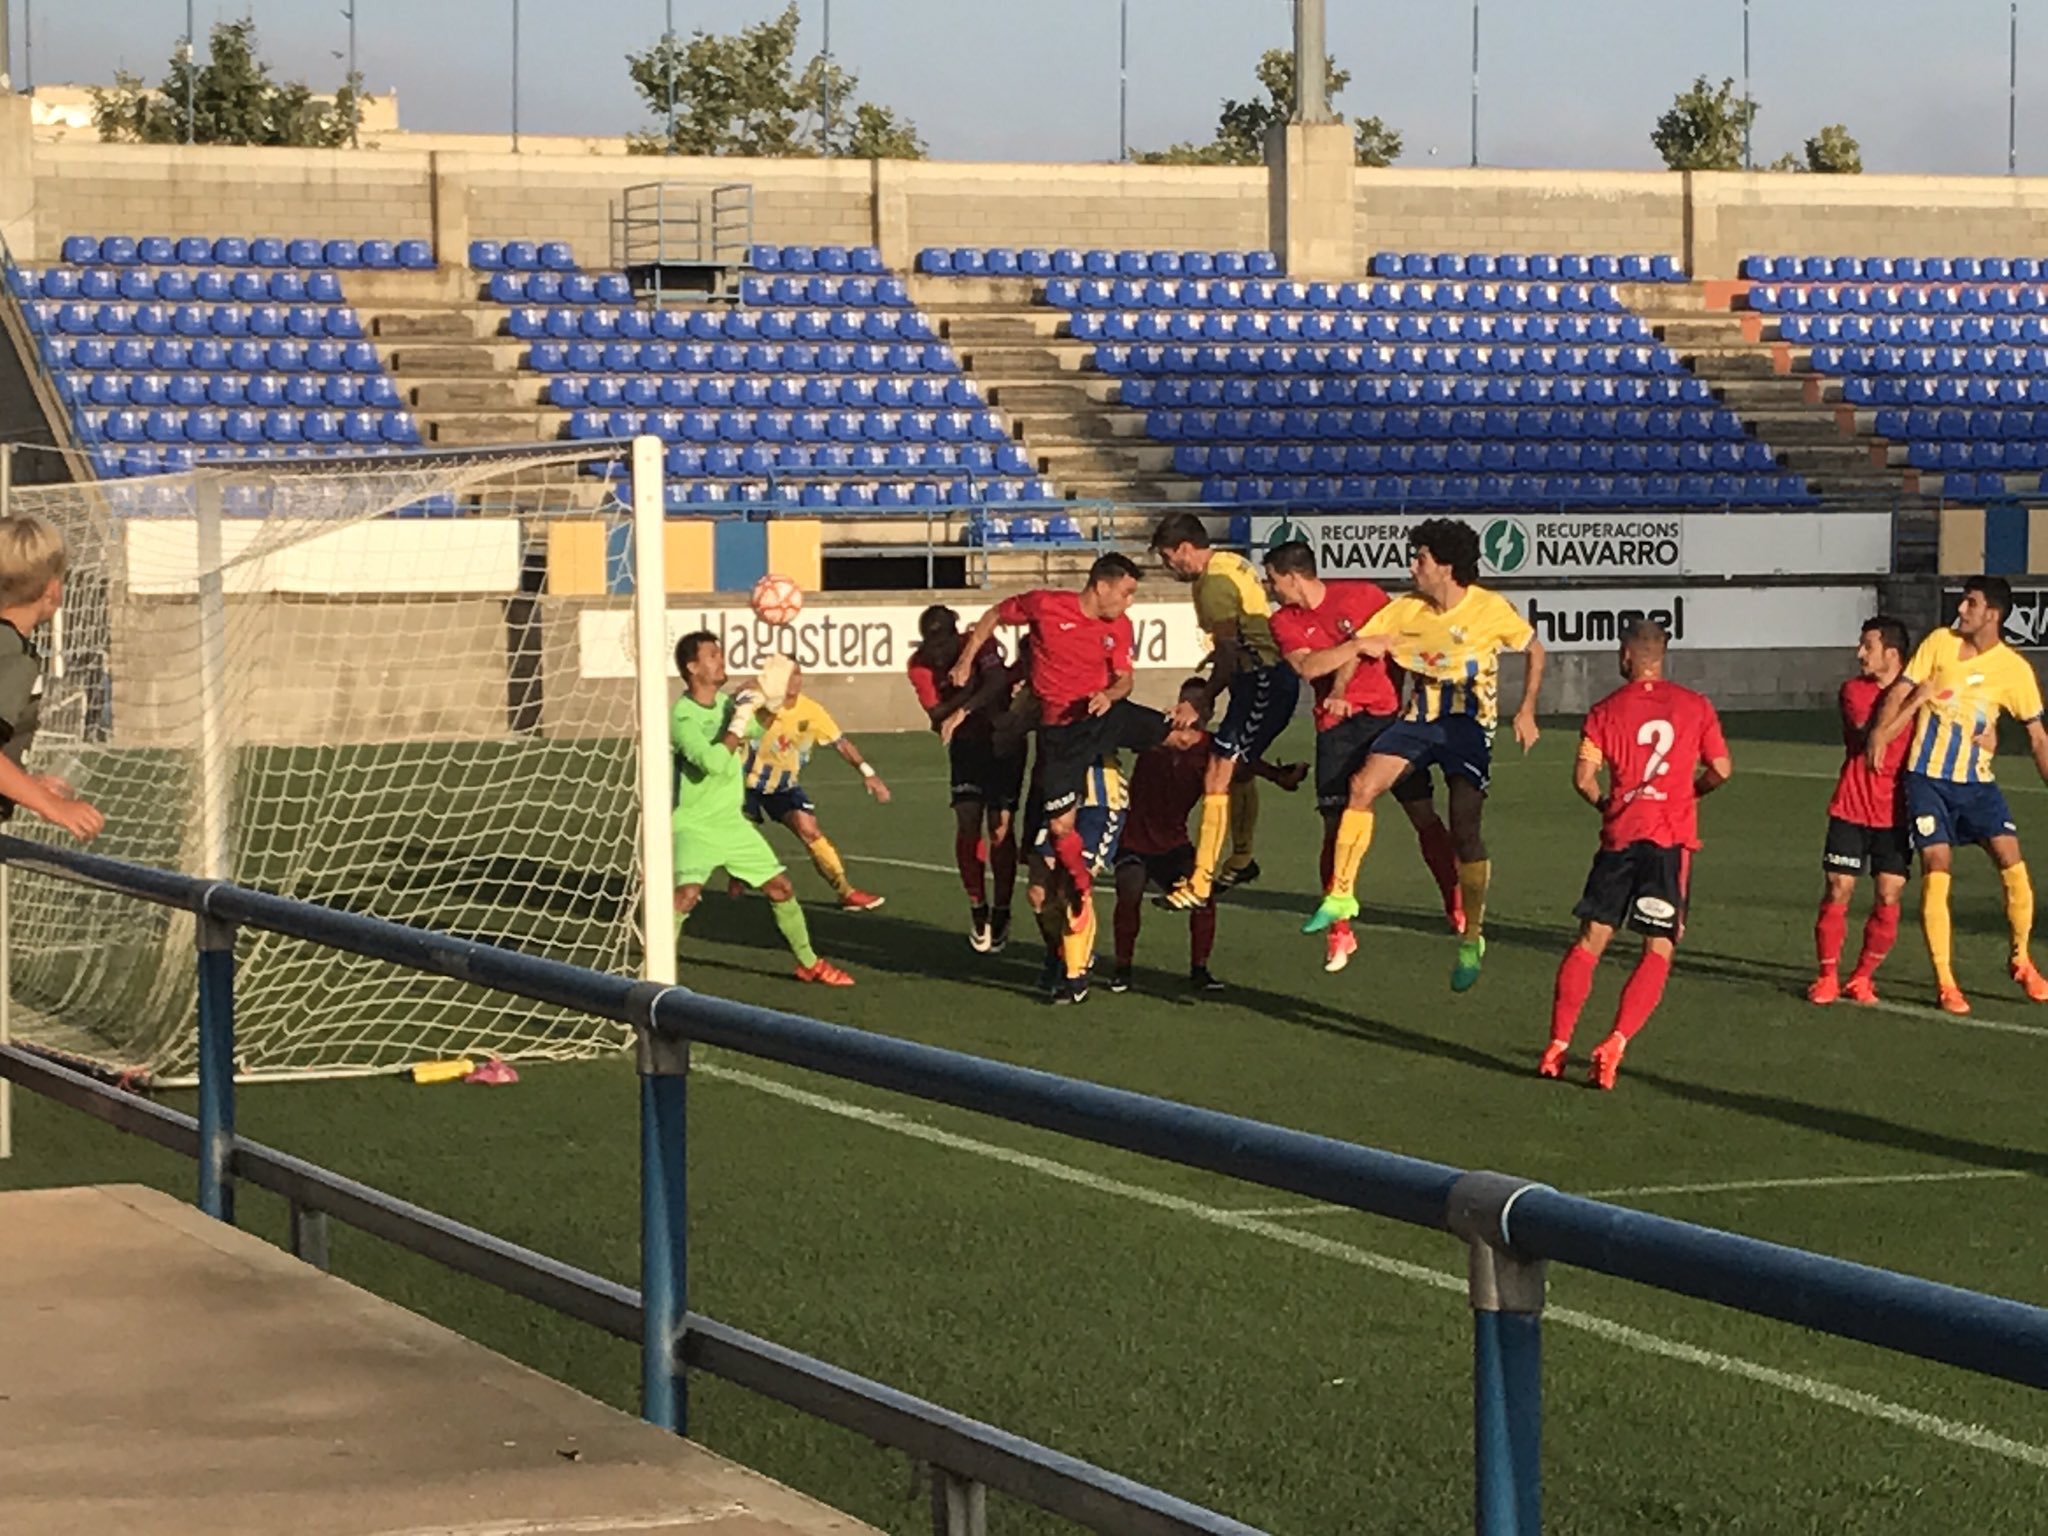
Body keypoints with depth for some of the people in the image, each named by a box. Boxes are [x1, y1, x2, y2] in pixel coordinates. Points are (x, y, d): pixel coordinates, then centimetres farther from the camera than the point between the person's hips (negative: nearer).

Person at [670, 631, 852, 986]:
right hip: (694, 826, -7)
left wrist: (762, 708, 2)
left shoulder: (724, 702, 4)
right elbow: (713, 762, -32)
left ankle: (809, 963, 29)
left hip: (732, 821, 7)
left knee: (781, 888, 12)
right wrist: (739, 722, -23)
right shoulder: (682, 716, -20)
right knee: (687, 894, -29)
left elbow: (758, 728, 24)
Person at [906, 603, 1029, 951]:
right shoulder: (920, 665, -14)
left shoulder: (980, 645, -21)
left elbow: (995, 682, -39)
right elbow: (937, 715, -23)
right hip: (966, 743, 2)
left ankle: (1001, 912, 7)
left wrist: (964, 709, -52)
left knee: (1000, 827, -6)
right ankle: (977, 908, 7)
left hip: (1003, 739, -2)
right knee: (967, 822, -8)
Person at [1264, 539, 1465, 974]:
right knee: (1336, 827, -5)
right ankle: (1339, 932, 2)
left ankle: (1457, 907, 10)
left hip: (1387, 714, -1)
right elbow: (1307, 666, -12)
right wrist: (1359, 644, -21)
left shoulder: (1362, 595, -2)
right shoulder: (1284, 621, 3)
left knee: (1425, 816, -3)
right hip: (1335, 728, 1)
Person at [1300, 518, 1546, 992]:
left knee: (1465, 830, -9)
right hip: (1419, 718, 4)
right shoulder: (1406, 610, 0)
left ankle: (1472, 937, 5)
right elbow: (1359, 644, 9)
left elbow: (1535, 650, 4)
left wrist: (1526, 711, -3)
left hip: (1469, 725, -4)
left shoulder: (1491, 609, -9)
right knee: (1363, 785, -18)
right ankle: (1341, 895, -9)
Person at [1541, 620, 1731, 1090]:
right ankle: (1614, 1046, -12)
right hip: (1672, 839, -1)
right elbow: (1721, 769, 4)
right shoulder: (1695, 706, 4)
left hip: (1620, 835, 1)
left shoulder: (1605, 711, 3)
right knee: (1658, 951, 2)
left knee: (1589, 941, 10)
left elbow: (1583, 777, -4)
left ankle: (1557, 1044, 4)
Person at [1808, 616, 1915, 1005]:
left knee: (1888, 898, -4)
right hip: (1851, 811, 0)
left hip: (1896, 814, 0)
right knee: (1837, 890, -3)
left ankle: (1862, 978, 10)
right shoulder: (1854, 690, 1)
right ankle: (1827, 976, 9)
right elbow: (1872, 733, -17)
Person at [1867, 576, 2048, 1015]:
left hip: (1977, 781, 0)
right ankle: (1944, 982, 0)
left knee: (2013, 865, -10)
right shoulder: (1939, 643, -2)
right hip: (1927, 777, 0)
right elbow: (1901, 691, -3)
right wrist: (1880, 731, -21)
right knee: (1936, 872, -9)